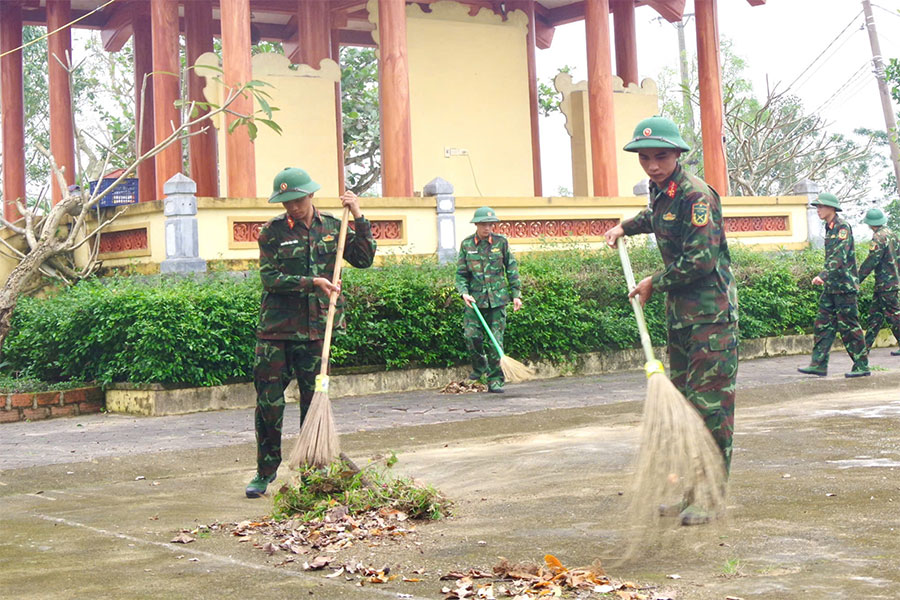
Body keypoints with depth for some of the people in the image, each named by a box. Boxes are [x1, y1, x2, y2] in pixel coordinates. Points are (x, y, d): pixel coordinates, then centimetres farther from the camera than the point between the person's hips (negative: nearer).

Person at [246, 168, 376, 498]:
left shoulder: (332, 227, 8)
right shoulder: (272, 231, -1)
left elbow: (364, 258, 6)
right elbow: (270, 279, -8)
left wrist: (358, 217, -2)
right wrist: (312, 282, -16)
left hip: (316, 329, 2)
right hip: (276, 327, -2)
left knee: (314, 401, 6)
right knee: (269, 401, 0)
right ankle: (266, 470, 14)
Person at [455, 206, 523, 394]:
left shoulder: (501, 242, 2)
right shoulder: (466, 244, 3)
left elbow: (512, 270, 8)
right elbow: (461, 273, 7)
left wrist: (516, 294, 5)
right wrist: (464, 292, -9)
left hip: (497, 298, -1)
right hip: (475, 299, 1)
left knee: (495, 339, -2)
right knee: (471, 335, -9)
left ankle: (495, 380, 6)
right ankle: (479, 366, 20)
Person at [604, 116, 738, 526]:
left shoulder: (696, 195, -17)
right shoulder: (658, 191, 10)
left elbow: (700, 261, -23)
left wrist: (654, 284, -11)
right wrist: (624, 227, 34)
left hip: (711, 312, -9)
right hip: (679, 311, 9)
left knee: (710, 403, -8)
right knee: (684, 399, 12)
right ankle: (688, 488, 20)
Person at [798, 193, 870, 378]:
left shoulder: (842, 227, -12)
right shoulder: (829, 228, 14)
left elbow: (839, 257, -23)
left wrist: (823, 276, -32)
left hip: (844, 286, -9)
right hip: (831, 286, 9)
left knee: (849, 326, -4)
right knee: (823, 324, 6)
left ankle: (862, 366, 3)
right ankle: (819, 364, 8)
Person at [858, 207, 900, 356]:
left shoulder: (879, 238, -16)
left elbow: (870, 262, -18)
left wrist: (857, 280, -12)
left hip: (886, 284, -9)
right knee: (875, 314, 11)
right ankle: (866, 346, 14)